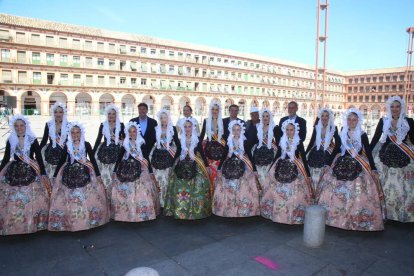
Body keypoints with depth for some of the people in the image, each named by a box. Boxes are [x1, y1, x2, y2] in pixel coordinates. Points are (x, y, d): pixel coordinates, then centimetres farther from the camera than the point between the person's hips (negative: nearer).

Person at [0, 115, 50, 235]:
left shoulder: (33, 140, -1)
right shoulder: (10, 141, 4)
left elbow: (39, 158, -1)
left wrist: (43, 174, -5)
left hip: (31, 172, -2)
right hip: (13, 172, 2)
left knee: (31, 200, -2)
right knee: (13, 201, 2)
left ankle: (32, 225, 13)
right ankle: (13, 226, 17)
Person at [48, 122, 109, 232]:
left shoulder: (86, 145, 1)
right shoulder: (67, 146, 6)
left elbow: (93, 160, 2)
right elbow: (61, 161, 11)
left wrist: (98, 175, 0)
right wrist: (55, 175, 10)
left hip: (84, 173, -1)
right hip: (69, 174, 2)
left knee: (87, 197, -1)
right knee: (69, 198, 0)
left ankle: (89, 220, 12)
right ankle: (69, 222, 12)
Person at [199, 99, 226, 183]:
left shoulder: (222, 121, 4)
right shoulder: (206, 121, 6)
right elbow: (202, 135, 6)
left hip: (219, 148, 0)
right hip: (209, 147, 0)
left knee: (217, 168, 0)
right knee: (211, 169, -3)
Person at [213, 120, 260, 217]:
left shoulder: (245, 142, 3)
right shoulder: (228, 142, 5)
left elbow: (249, 155, 5)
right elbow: (224, 155, 8)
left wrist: (254, 169, 1)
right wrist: (220, 168, 6)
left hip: (243, 167, -1)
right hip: (230, 167, 1)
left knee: (243, 189, -4)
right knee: (229, 189, -1)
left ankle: (244, 210, 7)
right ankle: (229, 210, 8)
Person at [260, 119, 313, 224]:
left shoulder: (299, 142, 0)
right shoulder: (282, 141, 6)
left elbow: (304, 158, 1)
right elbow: (278, 155, 13)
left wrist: (308, 173, -3)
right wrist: (271, 168, 14)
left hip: (295, 169, -3)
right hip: (281, 167, 3)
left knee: (294, 193, -4)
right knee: (278, 192, 6)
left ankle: (294, 215, 12)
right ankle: (278, 213, 22)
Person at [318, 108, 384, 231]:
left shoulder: (362, 135, 0)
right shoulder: (342, 134, 6)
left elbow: (368, 153, 1)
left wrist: (373, 169, -6)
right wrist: (328, 163, 9)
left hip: (358, 168, -2)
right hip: (342, 165, 2)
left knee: (358, 195, -5)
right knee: (338, 194, 3)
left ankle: (358, 221, 11)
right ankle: (338, 218, 17)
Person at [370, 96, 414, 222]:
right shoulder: (383, 121, 3)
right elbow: (375, 139, 4)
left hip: (403, 157, 0)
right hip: (386, 156, 0)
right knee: (386, 187, 6)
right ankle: (385, 213, 19)